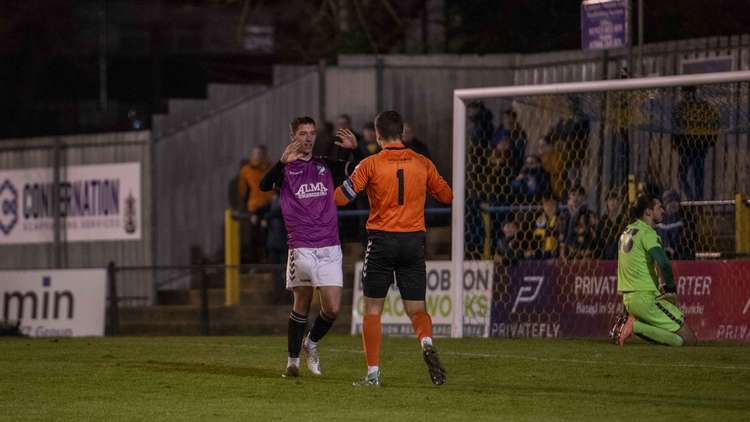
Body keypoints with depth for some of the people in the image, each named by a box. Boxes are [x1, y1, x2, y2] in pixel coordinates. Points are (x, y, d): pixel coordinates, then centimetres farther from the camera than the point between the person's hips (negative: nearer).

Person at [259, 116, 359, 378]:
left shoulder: (326, 166, 15)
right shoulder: (285, 168, 4)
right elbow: (265, 185, -16)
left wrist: (355, 150, -10)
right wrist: (282, 162, -33)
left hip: (330, 248, 3)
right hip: (301, 247, -3)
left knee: (332, 309, -3)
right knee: (302, 304, -4)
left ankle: (311, 343, 23)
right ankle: (293, 361, 8)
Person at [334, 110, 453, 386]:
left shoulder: (370, 165, -6)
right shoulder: (423, 164, 2)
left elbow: (340, 198, -5)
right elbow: (446, 196, 12)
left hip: (381, 241, -2)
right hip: (414, 241, 2)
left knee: (372, 310, 8)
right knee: (416, 309, 7)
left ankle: (373, 373, 4)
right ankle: (426, 342, -25)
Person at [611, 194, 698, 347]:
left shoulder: (627, 231, 18)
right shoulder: (647, 233, -12)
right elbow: (663, 264, -27)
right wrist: (670, 289, -10)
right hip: (646, 298, -9)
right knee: (688, 339, -11)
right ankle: (636, 326, -15)